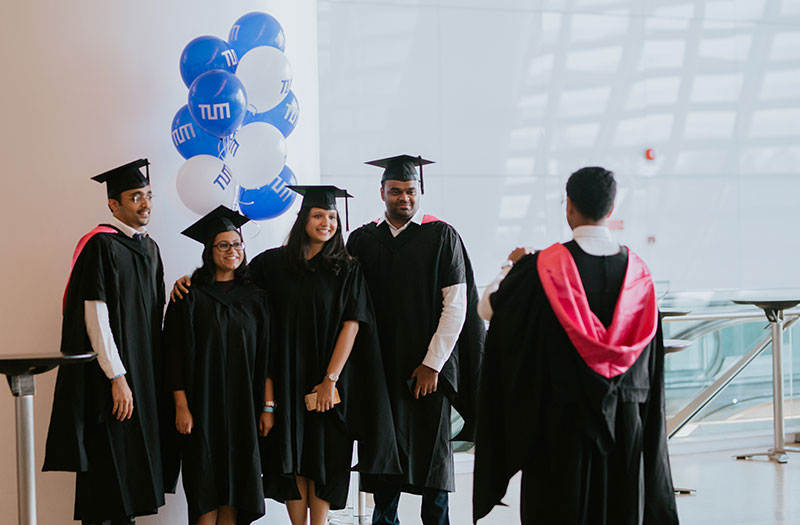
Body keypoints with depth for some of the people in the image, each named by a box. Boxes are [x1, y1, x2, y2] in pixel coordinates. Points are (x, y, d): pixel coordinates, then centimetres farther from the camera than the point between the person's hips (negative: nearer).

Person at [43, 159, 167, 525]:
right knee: (109, 464, -4)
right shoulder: (101, 246, -12)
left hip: (144, 378, 8)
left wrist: (155, 377, 12)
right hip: (110, 375, -8)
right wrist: (117, 377, -21)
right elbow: (95, 317, -18)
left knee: (132, 465, 11)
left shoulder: (149, 248, 13)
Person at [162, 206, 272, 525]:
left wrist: (268, 406, 0)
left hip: (244, 408, 3)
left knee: (235, 486, 5)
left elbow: (266, 356, 7)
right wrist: (181, 406, -12)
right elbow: (175, 354, -5)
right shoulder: (191, 297, -1)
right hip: (204, 402, -3)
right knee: (206, 488, -2)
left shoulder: (256, 298, 8)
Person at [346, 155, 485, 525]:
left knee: (432, 446, 2)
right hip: (380, 365, 3)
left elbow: (456, 304, -6)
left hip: (428, 366, -2)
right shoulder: (362, 240, 8)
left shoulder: (442, 237, -2)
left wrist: (432, 363, -11)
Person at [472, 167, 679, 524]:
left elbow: (490, 307, 1)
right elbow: (648, 354, 6)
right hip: (626, 415, 4)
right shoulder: (635, 268, 1)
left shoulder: (546, 266, -11)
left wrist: (513, 267, 17)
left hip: (562, 412, -3)